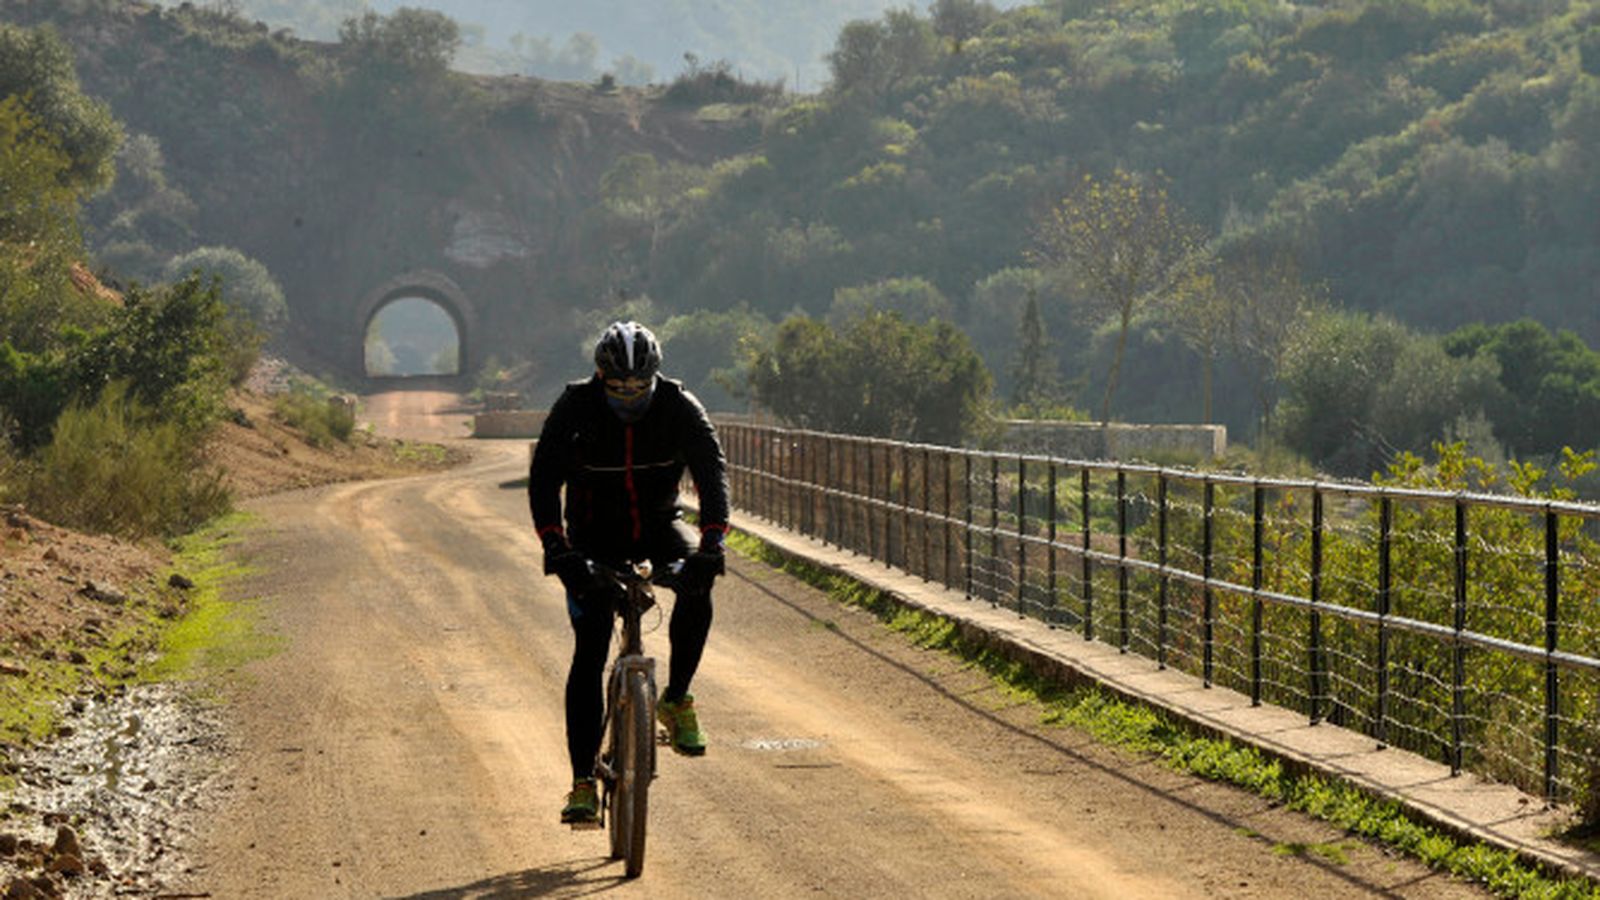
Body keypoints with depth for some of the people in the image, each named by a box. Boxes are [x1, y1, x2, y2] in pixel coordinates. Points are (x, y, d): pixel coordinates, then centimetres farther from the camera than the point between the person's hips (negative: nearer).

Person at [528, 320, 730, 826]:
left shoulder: (679, 407, -16)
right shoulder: (576, 408, -18)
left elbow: (712, 471, -24)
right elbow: (543, 481, -24)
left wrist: (711, 544, -40)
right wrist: (558, 551, -38)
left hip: (659, 524, 1)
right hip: (596, 537, -1)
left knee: (697, 587, -32)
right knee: (589, 652, -12)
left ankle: (676, 699, -12)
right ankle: (583, 782, -9)